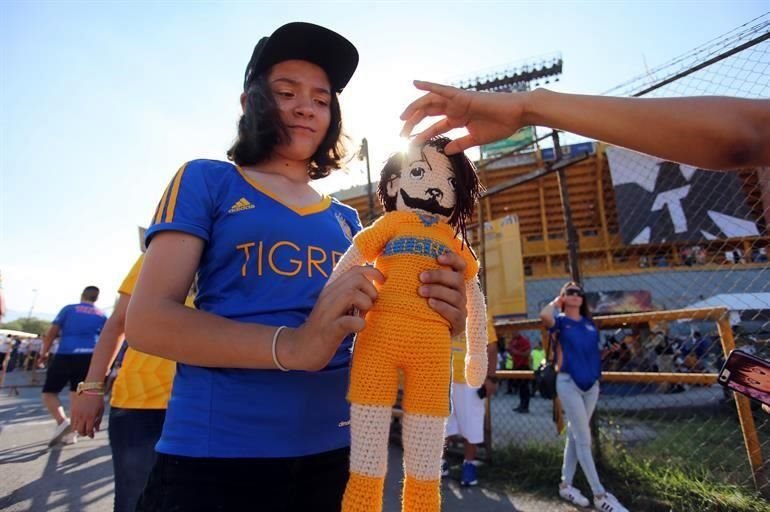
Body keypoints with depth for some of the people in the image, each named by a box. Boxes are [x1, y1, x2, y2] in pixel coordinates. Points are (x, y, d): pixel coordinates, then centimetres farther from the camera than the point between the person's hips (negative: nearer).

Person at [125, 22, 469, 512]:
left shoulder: (346, 219, 10)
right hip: (213, 453, -4)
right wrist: (290, 346, -27)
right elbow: (146, 319, -11)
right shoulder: (207, 180, -1)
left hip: (332, 453, 5)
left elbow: (365, 332, 11)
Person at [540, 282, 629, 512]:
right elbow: (545, 316, -29)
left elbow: (594, 350, 19)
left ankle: (566, 485, 26)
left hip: (592, 384, 6)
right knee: (583, 439, -3)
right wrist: (556, 302, -10)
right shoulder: (560, 320, -5)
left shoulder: (589, 323, 11)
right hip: (569, 383, -6)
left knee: (575, 435, 14)